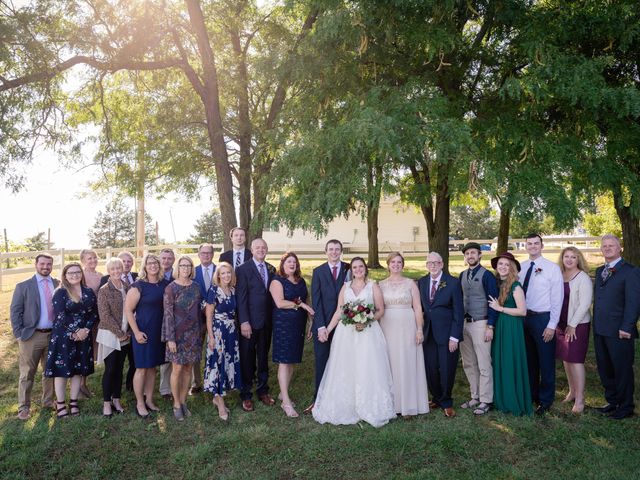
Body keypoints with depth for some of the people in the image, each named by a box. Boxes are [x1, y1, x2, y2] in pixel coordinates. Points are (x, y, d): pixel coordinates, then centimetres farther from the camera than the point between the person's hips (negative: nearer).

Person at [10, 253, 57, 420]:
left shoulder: (59, 285, 3)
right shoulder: (23, 286, -4)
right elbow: (15, 311, -3)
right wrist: (19, 334, -9)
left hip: (54, 335, 3)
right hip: (31, 336, -3)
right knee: (27, 374, 6)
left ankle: (48, 401, 29)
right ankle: (24, 407, 19)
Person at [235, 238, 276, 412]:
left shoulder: (271, 269, 8)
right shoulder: (243, 269, -8)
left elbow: (272, 294, 8)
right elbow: (241, 298, -12)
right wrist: (244, 322, -16)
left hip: (267, 322, 5)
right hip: (250, 322, -5)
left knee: (264, 357, 16)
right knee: (247, 359, 6)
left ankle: (263, 391, 30)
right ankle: (246, 395, 19)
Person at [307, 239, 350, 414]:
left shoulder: (349, 270, 2)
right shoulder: (318, 271, 2)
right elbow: (316, 301, -2)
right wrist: (321, 326, -10)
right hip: (322, 324, 0)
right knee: (321, 362, 5)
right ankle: (318, 399, 14)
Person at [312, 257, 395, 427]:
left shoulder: (373, 286, 5)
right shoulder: (345, 287, 11)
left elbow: (380, 310, 1)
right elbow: (338, 311, 10)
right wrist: (327, 329, 2)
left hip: (368, 332, -2)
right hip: (346, 333, 3)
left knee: (367, 370, -3)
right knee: (345, 371, 3)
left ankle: (370, 408, 9)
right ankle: (346, 407, 14)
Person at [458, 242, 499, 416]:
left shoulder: (486, 275, -8)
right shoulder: (462, 275, 11)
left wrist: (490, 327, -14)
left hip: (480, 324, -6)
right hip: (464, 323, 6)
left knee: (484, 365, 0)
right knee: (468, 364, 12)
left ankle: (485, 401, 11)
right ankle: (475, 397, 24)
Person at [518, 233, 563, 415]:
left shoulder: (552, 268, -8)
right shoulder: (520, 267, 5)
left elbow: (557, 298, -9)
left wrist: (552, 325, -12)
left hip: (543, 319, -4)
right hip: (524, 318, 5)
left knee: (546, 361, 6)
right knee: (529, 359, 17)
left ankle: (545, 400, 23)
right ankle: (530, 394, 34)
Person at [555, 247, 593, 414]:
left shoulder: (583, 278, -10)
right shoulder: (559, 276, 7)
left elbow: (584, 304, -14)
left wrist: (572, 325, -14)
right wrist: (556, 322, 6)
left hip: (577, 325, -6)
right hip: (561, 324, 6)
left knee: (576, 360, -5)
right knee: (566, 358, 12)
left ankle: (580, 399, 3)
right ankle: (572, 391, 25)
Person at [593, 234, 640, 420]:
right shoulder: (599, 271, 15)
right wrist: (596, 324, 10)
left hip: (619, 331, -7)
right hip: (600, 330, 7)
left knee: (622, 370, 5)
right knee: (605, 369, 15)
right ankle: (612, 401, 29)